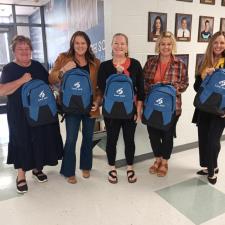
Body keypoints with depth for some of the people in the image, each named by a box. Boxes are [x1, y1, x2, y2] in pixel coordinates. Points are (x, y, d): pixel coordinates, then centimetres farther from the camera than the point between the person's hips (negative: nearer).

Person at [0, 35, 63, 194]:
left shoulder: (38, 66, 8)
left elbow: (50, 82, 19)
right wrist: (22, 80, -22)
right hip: (20, 114, -4)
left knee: (41, 140, 10)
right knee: (22, 143, 3)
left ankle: (37, 168, 31)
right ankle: (21, 175, 19)